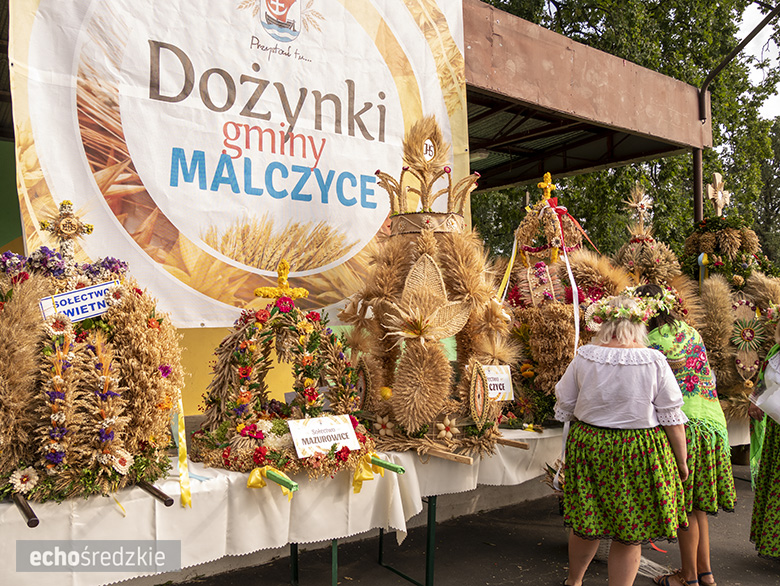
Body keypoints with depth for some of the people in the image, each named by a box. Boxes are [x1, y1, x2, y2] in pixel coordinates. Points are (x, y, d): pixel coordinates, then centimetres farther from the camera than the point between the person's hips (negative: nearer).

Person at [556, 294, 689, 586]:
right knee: (629, 534, 11)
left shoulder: (584, 357, -7)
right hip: (640, 453, -2)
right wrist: (681, 461, 5)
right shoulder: (654, 361, -11)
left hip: (589, 446, 2)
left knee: (585, 521, 19)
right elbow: (672, 418, -6)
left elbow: (564, 408, 2)